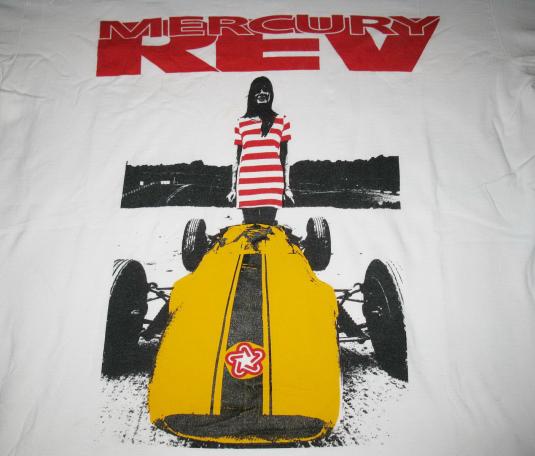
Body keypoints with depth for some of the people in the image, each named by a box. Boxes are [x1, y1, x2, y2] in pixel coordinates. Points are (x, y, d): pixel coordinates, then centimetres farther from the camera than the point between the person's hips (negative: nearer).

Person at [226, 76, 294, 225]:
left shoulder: (281, 121, 12)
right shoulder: (242, 123, 14)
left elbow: (284, 156, 10)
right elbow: (237, 156, 14)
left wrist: (286, 185, 6)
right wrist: (233, 187, 12)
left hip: (272, 185, -1)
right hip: (246, 185, 1)